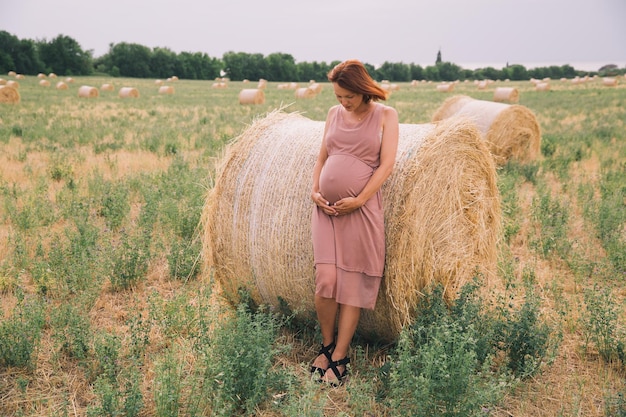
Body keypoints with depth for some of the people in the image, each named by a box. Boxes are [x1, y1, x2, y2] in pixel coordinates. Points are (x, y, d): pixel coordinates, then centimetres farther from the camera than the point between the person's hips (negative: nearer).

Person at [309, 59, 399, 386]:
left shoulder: (385, 115, 2)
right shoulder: (334, 113, 13)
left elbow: (386, 164, -5)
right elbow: (322, 156, 16)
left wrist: (359, 200, -13)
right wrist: (315, 190, -1)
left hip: (361, 208, -3)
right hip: (327, 209, 3)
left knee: (352, 284, 0)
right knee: (326, 280, -6)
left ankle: (339, 357, 10)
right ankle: (327, 344, 16)